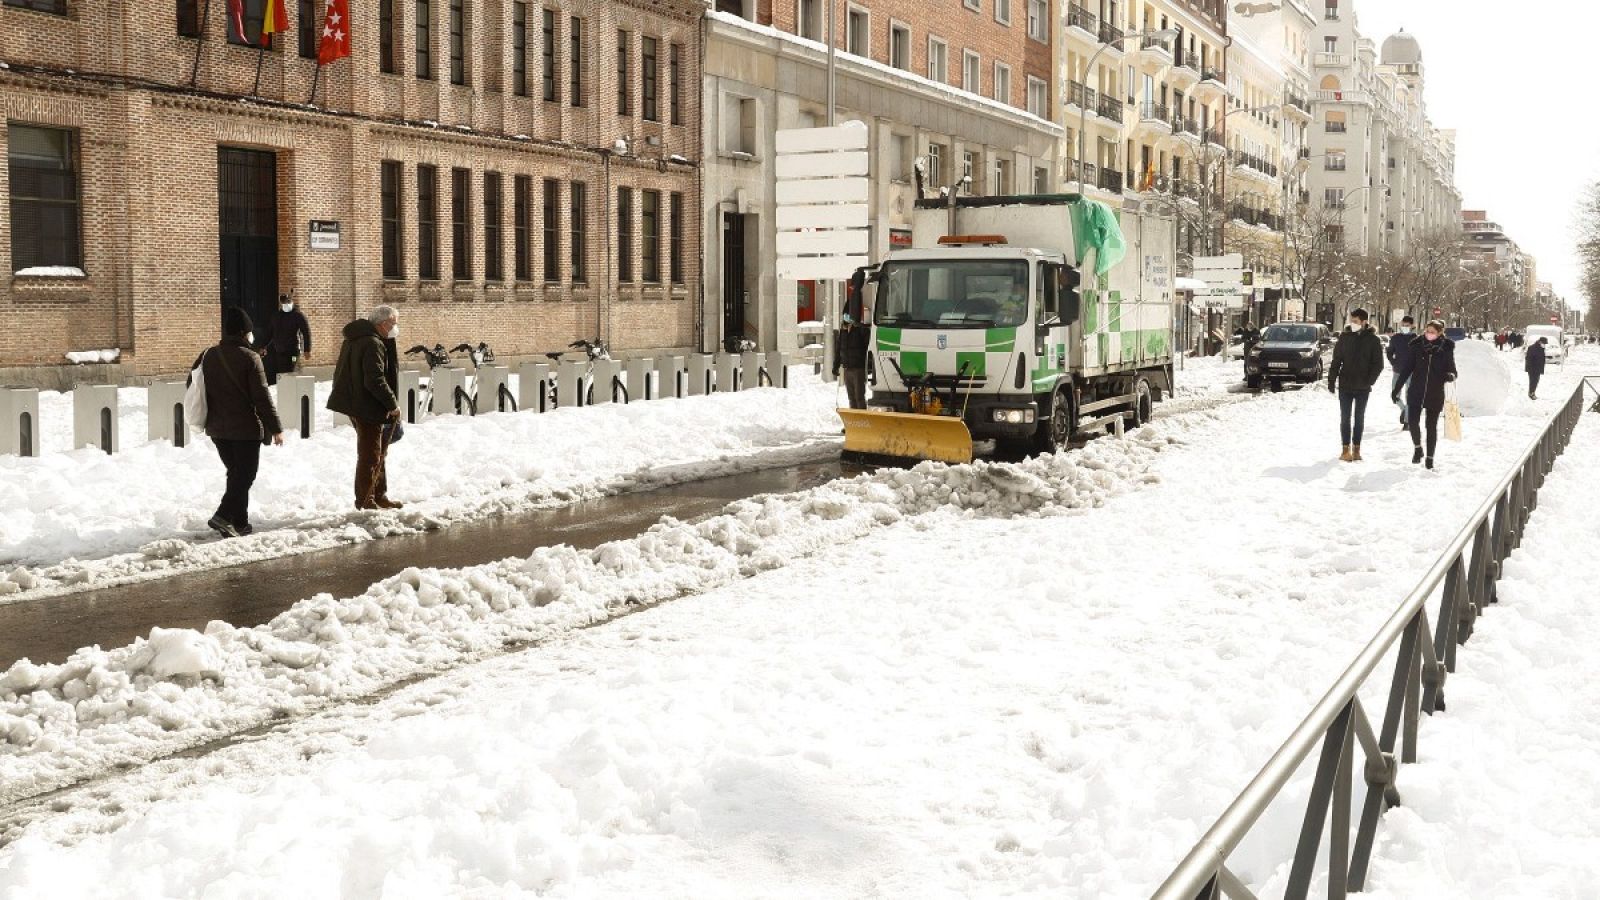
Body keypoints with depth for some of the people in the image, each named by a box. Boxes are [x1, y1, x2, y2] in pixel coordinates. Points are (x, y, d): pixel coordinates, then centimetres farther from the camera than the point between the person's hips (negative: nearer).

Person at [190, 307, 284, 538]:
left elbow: (192, 384, 14)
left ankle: (240, 522, 18)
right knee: (245, 474, 0)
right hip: (246, 428, -6)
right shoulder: (249, 358, -13)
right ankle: (223, 515, -15)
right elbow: (262, 397, -15)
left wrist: (206, 418, 24)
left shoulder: (208, 355, 6)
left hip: (217, 428, 7)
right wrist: (276, 428, -9)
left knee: (236, 473, 17)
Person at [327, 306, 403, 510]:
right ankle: (365, 500, 7)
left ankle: (379, 496, 28)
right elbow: (375, 380, -27)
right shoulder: (373, 344, -21)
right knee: (370, 455, -1)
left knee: (377, 454, 19)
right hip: (368, 408, -10)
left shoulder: (356, 338, 13)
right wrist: (393, 404, -17)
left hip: (357, 405, 10)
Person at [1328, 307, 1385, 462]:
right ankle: (1346, 448, 6)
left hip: (1363, 387, -1)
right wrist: (1331, 380, -3)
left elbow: (1378, 364, -2)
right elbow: (1336, 360, 3)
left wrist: (1369, 381, -11)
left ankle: (1356, 448, 14)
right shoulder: (1345, 337, 0)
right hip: (1345, 385, 1)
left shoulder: (1373, 339, -4)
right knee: (1345, 417, 2)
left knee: (1359, 418, 8)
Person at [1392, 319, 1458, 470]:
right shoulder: (1418, 345, 0)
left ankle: (1430, 457, 17)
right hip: (1416, 392, 1)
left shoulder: (1446, 348, -3)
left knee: (1432, 425, 6)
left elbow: (1452, 370, 2)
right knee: (1413, 421, -10)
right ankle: (1418, 448, 16)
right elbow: (1408, 367, 6)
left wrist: (1450, 375, -23)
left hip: (1435, 394, -1)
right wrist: (1397, 388, 5)